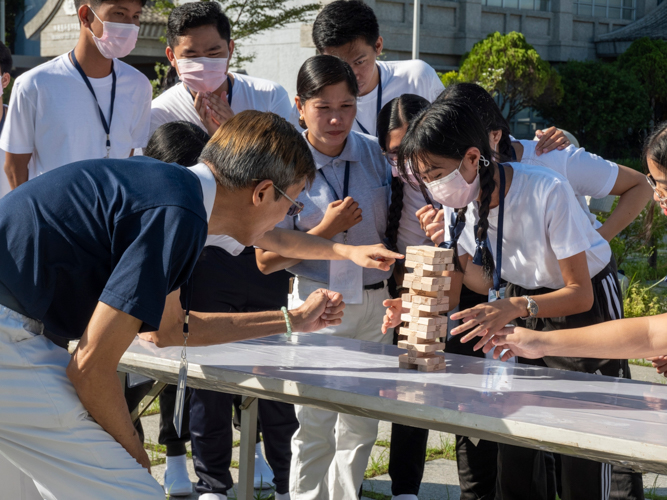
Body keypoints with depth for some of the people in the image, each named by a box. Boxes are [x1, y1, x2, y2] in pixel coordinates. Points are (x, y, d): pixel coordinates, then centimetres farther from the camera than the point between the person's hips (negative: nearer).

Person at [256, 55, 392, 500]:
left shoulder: (376, 155, 1)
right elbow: (267, 260, -6)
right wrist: (326, 230, -15)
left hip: (375, 303, 3)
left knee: (360, 428, 10)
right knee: (315, 430, -3)